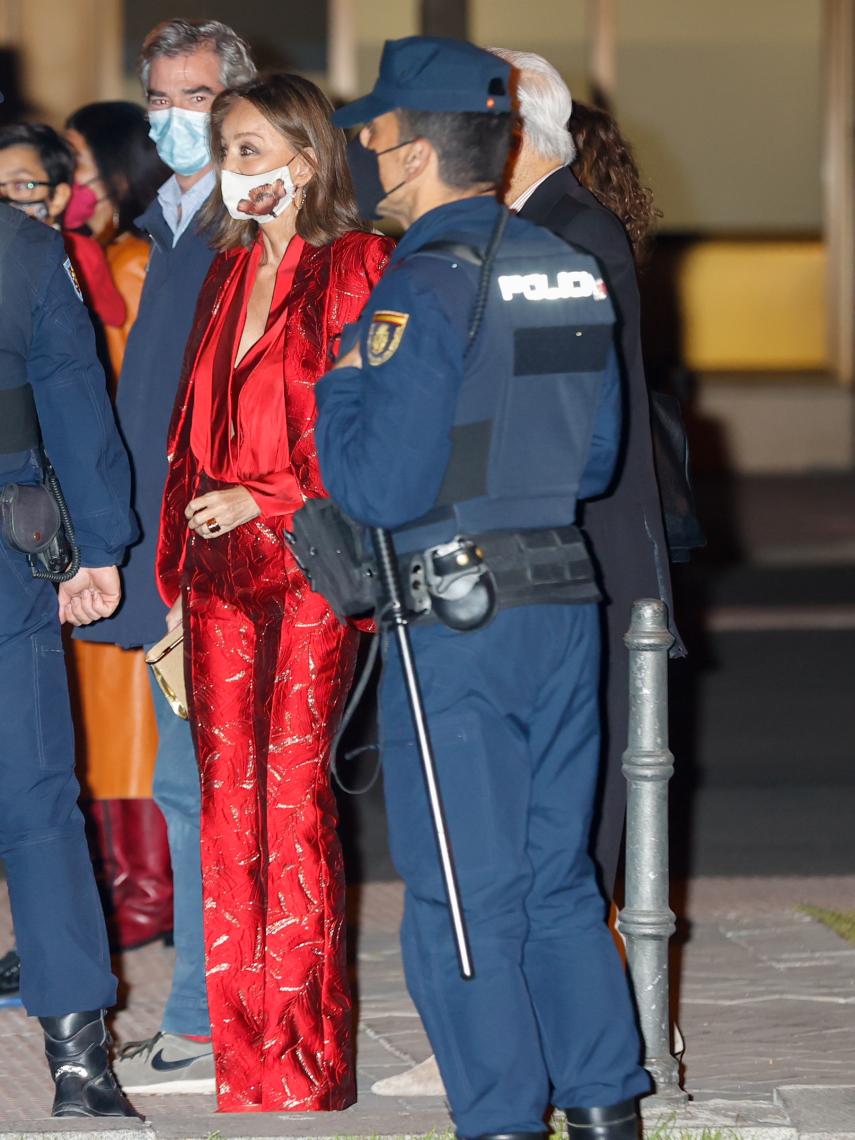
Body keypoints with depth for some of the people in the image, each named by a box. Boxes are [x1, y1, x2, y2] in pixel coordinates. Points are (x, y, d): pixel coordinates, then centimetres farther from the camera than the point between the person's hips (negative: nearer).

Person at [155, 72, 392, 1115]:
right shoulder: (227, 273, 18)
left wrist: (268, 499, -14)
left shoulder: (356, 267, -4)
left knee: (292, 799, -9)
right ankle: (244, 1064, 7)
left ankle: (306, 1067, -3)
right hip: (219, 570, 6)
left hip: (308, 563, -6)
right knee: (228, 804, 3)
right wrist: (174, 574, 16)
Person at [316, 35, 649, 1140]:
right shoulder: (572, 271, 8)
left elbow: (379, 486, -17)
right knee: (558, 879, 16)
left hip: (458, 620, -7)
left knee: (461, 902, 2)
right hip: (565, 596, 7)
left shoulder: (426, 285, -15)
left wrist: (340, 389, -1)